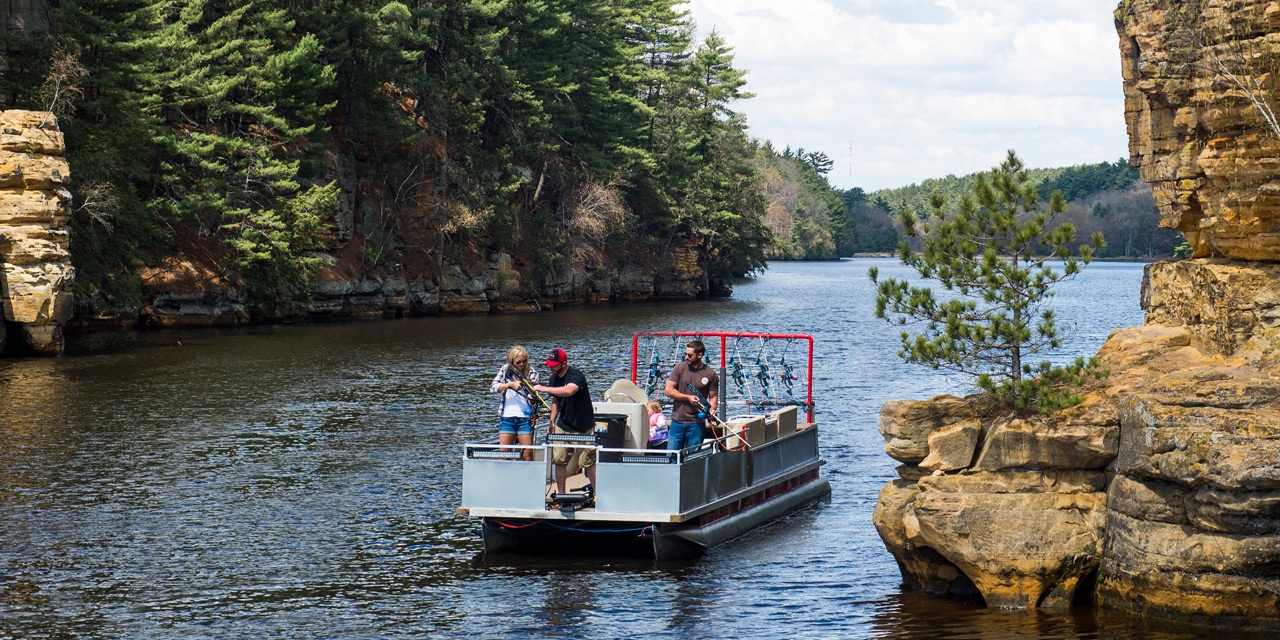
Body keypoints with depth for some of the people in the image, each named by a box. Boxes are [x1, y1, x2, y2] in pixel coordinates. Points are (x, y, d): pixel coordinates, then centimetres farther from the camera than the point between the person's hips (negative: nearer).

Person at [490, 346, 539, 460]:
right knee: (504, 453, 0)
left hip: (525, 418, -1)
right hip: (507, 417, 1)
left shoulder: (531, 373, 4)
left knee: (528, 455, -4)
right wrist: (510, 385, -15)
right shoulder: (505, 370, 7)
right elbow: (493, 387, -3)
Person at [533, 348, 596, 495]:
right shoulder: (554, 378, 7)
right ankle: (561, 494, 10)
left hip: (583, 427, -7)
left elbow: (569, 391, -39)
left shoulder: (576, 376, -19)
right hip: (563, 426, 7)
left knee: (588, 462, -6)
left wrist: (543, 389, -35)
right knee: (559, 460, 1)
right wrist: (552, 420, 8)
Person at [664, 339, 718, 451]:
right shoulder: (680, 368, 0)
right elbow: (669, 391, -2)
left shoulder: (710, 374, 0)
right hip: (677, 421, 1)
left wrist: (712, 410, -15)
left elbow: (713, 396, 6)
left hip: (696, 423, -1)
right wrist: (688, 397, -12)